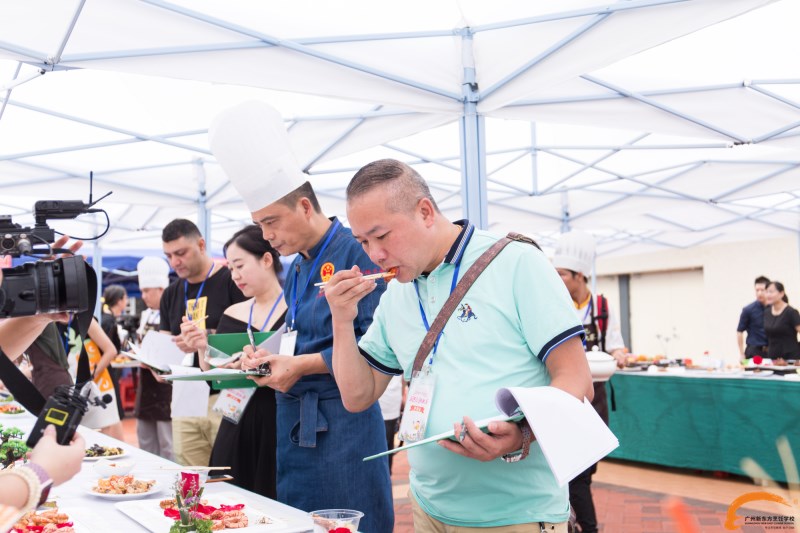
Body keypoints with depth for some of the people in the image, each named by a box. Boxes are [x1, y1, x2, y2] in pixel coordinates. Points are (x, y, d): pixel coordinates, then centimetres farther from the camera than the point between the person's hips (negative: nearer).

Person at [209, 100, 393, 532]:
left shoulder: (356, 251, -13)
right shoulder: (294, 270, 14)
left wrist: (301, 365, -18)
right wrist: (270, 355, 4)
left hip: (344, 419, -8)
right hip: (293, 416, 8)